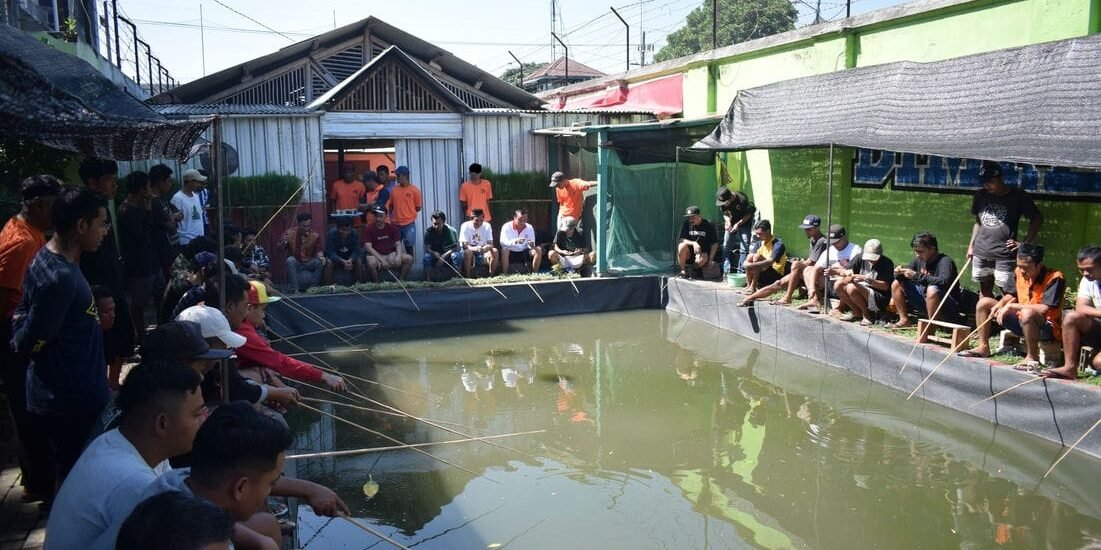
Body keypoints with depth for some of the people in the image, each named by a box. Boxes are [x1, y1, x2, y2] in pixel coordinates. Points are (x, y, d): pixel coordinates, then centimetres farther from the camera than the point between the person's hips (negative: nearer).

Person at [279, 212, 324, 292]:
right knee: (290, 260, -33)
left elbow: (318, 250, -5)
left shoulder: (315, 236, -6)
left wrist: (321, 256, -29)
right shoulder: (290, 233, -9)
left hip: (309, 264, 1)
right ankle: (295, 289, -31)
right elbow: (279, 249, -8)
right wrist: (284, 242, -31)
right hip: (294, 263, -1)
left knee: (319, 262, -27)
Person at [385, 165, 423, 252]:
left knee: (409, 246, 3)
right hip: (395, 224, 3)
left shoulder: (414, 190, -4)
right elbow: (390, 206, 11)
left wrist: (407, 213, 2)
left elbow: (418, 208, 1)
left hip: (409, 224, -3)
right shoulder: (394, 190, 5)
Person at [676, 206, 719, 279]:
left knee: (703, 258, -37)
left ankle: (694, 269, -3)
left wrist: (710, 260, -12)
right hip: (688, 253, 2)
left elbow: (714, 244, -3)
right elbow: (682, 240, -8)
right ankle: (683, 270, -16)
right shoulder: (686, 224, -2)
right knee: (682, 246, -32)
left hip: (702, 252, -2)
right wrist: (693, 243, -27)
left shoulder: (708, 226, -6)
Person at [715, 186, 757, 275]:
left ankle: (741, 272, -8)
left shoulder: (742, 199, -30)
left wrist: (738, 224, -26)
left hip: (744, 224, -5)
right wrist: (728, 222, -19)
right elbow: (725, 213, 1)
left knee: (744, 249, -10)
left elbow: (748, 214, -17)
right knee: (726, 247, 1)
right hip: (731, 225, 5)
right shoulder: (722, 202, -15)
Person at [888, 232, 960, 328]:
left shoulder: (945, 261, -19)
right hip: (924, 300, 7)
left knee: (932, 289, -38)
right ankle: (904, 320, 3)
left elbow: (944, 281, -37)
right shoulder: (919, 260, 2)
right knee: (896, 284, 4)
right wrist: (899, 272, -13)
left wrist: (917, 276, -35)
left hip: (948, 308, -7)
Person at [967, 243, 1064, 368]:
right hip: (1022, 321, 8)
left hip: (1047, 328, -8)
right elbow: (1012, 295, 15)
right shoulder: (1020, 273, -3)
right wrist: (1000, 305, -7)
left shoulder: (1054, 278, -22)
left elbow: (1044, 309, -32)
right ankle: (983, 347, 10)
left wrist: (1010, 306, -27)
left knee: (1027, 313, -41)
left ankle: (1032, 358, -23)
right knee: (984, 303, 5)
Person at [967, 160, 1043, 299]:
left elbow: (1037, 219, 3)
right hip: (981, 253, 5)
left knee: (1008, 294, -5)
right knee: (985, 291, 11)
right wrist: (971, 245, 12)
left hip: (1004, 255, -4)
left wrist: (1025, 243, -5)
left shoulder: (1018, 196, -4)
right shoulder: (981, 196, 8)